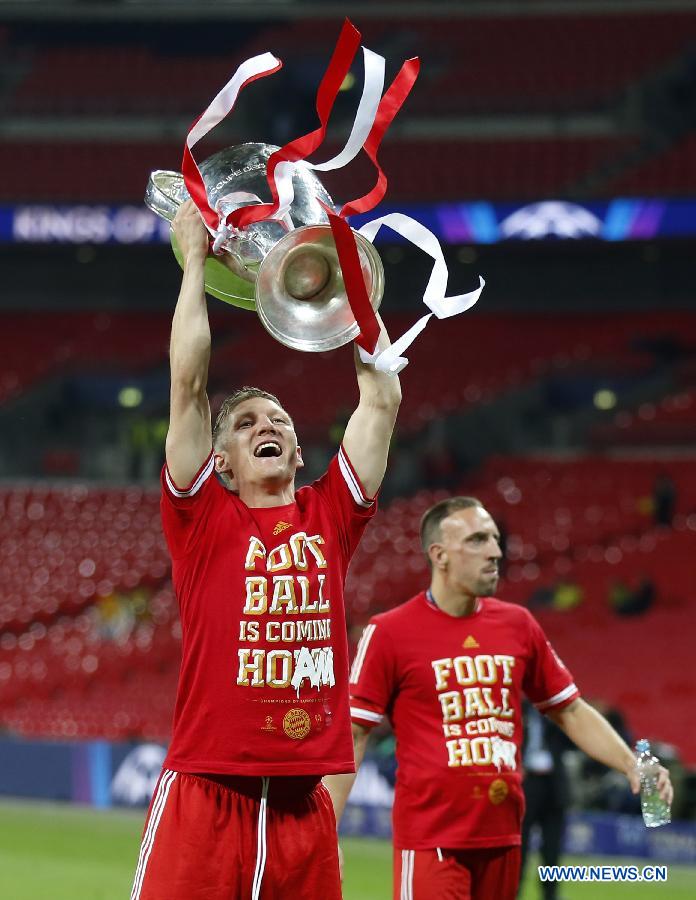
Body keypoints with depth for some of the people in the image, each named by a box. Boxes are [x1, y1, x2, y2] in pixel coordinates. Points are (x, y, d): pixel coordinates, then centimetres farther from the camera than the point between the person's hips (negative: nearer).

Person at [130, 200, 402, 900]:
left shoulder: (328, 519, 12)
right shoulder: (203, 520, 4)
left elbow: (382, 400, 14)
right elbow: (188, 379, -1)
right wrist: (196, 259, 6)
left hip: (302, 807, 4)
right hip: (204, 796, -3)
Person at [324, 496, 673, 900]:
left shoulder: (517, 624, 10)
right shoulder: (390, 632, -5)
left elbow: (571, 710, 17)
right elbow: (352, 735, -4)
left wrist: (632, 766, 2)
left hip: (503, 836, 5)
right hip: (431, 842, -5)